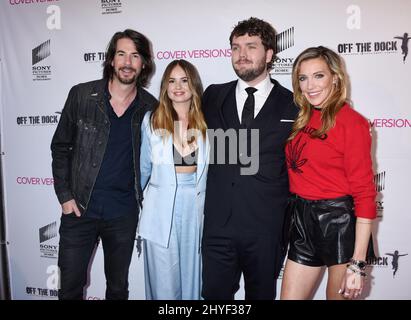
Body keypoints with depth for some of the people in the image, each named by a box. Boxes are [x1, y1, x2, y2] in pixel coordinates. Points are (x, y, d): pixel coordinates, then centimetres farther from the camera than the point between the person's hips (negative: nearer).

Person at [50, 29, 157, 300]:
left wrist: (144, 200, 2)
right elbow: (61, 147, 1)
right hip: (80, 208, -1)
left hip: (124, 214, 1)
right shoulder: (82, 95, -5)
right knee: (70, 286, 9)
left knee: (118, 287, 17)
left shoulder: (150, 107, -2)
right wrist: (65, 196, -4)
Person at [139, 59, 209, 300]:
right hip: (161, 212, -1)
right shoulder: (152, 120, -1)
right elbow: (144, 168, 9)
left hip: (197, 209, 1)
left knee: (193, 277, 14)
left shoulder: (207, 122, 0)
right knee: (164, 283, 8)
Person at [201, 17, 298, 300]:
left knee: (261, 294, 16)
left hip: (267, 228, -1)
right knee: (215, 293, 11)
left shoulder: (292, 105, 0)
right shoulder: (213, 97, 7)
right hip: (218, 224, 2)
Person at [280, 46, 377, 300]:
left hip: (341, 221, -5)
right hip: (303, 221, 6)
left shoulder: (351, 122, -11)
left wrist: (358, 263, -16)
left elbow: (365, 192, -13)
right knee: (290, 297, 12)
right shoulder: (302, 119, 8)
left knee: (340, 295, 14)